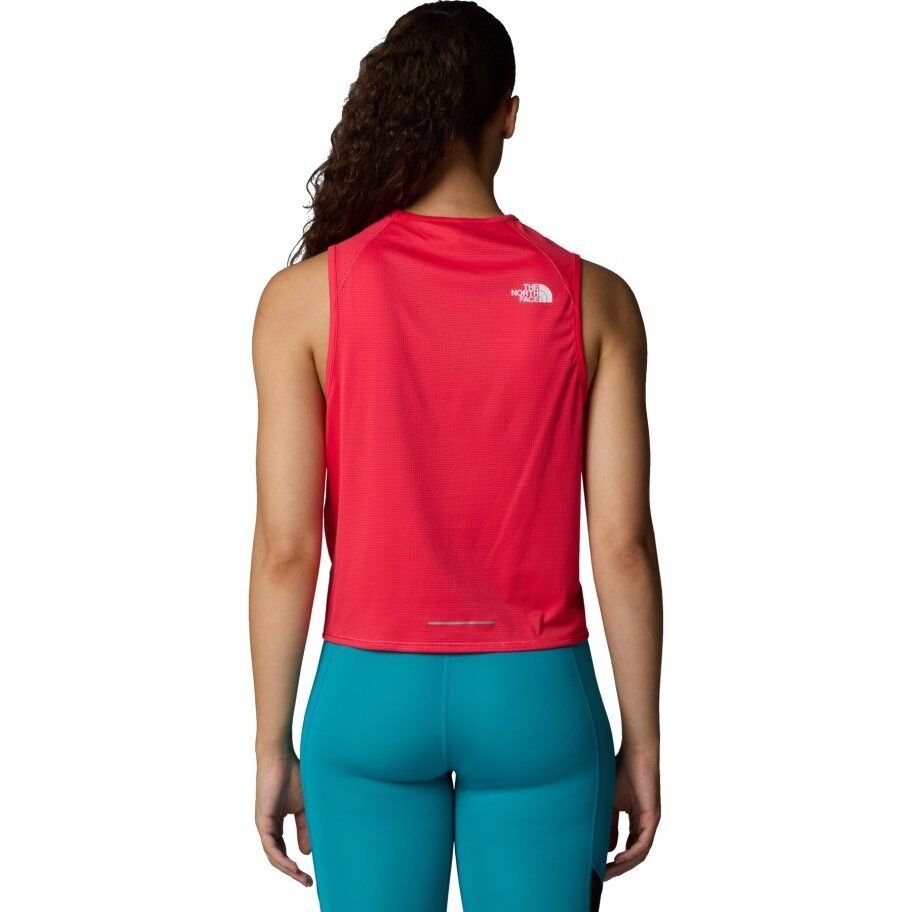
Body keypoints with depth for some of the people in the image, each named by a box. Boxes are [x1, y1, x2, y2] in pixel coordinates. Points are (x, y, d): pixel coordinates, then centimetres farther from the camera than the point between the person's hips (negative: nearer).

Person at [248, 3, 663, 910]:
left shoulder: (305, 297, -6)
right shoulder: (593, 299, -5)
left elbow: (286, 547, -7)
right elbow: (623, 543, -6)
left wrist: (273, 744, 3)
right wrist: (640, 741, 4)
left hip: (373, 694, 0)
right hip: (536, 698, 0)